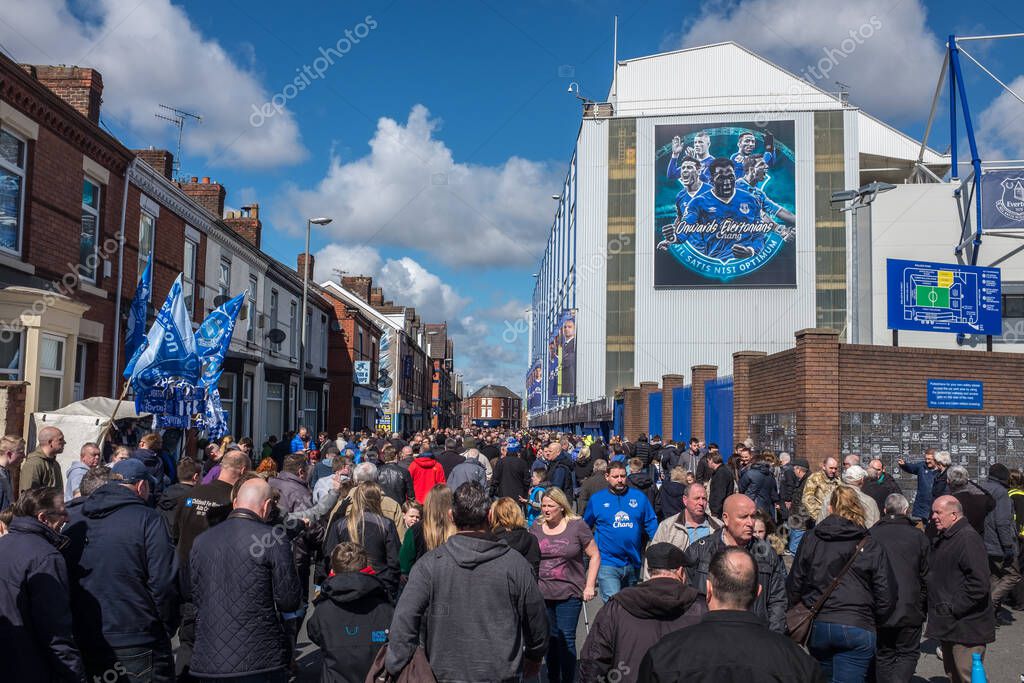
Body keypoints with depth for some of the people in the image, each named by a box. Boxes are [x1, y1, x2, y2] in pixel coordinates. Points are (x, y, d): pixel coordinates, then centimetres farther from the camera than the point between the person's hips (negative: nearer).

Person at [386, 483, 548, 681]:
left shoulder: (429, 564, -9)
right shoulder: (515, 564, -8)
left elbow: (403, 622, -13)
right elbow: (537, 621, 3)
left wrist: (396, 671, -5)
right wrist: (534, 658, 20)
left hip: (444, 673, 0)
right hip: (502, 674, 0)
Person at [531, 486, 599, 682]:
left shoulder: (577, 526, -4)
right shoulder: (537, 527, 6)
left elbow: (594, 555, 1)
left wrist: (590, 586, -4)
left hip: (569, 593, -3)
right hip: (542, 593, 3)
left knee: (566, 639, -2)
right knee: (550, 639, 10)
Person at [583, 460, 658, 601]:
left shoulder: (639, 497, 3)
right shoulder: (596, 499, 0)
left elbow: (651, 525, 5)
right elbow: (585, 528, 11)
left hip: (633, 563, 3)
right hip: (607, 563, -3)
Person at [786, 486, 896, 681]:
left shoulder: (810, 540, 2)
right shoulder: (871, 546, -2)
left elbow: (794, 586, 5)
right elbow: (886, 596, -1)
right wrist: (875, 621, 18)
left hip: (818, 627, 3)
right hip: (857, 628, -3)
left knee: (824, 677, 21)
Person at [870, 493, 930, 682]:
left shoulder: (870, 535, -2)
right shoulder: (918, 537, -2)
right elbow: (926, 576, 1)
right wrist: (923, 606, 12)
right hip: (910, 610, -1)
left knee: (883, 656, 15)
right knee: (908, 654, 10)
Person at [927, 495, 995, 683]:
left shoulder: (968, 539, -17)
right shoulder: (942, 539, 15)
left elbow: (979, 583, -25)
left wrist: (954, 609, -21)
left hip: (966, 627, -10)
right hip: (948, 625, 10)